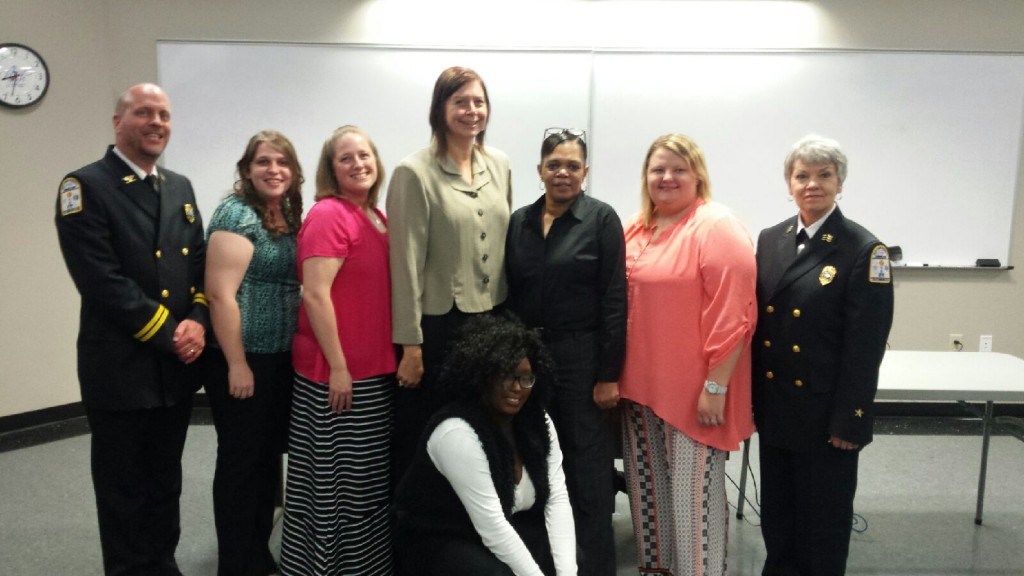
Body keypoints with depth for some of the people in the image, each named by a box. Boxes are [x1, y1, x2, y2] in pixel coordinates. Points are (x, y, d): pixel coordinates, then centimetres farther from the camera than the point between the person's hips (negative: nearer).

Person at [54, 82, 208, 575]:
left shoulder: (180, 187, 12)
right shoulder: (86, 186, -8)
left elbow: (201, 264, 9)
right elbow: (102, 281, -18)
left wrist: (197, 321, -9)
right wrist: (168, 336, -17)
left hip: (178, 367, 6)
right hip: (120, 368, -6)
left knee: (165, 483, 19)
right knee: (125, 490, 10)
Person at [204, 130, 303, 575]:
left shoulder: (289, 217, 11)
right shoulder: (237, 214, -13)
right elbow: (220, 293, -19)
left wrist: (295, 349, 15)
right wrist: (237, 364, -20)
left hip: (281, 359, 8)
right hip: (243, 360, -8)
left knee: (269, 456, 16)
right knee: (241, 461, 4)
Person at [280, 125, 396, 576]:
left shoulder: (376, 217, 11)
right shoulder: (328, 214, -14)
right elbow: (315, 295, -20)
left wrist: (389, 359, 14)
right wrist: (338, 367, -19)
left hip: (376, 369, 9)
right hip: (338, 371, -8)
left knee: (369, 476, 19)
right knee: (339, 480, 5)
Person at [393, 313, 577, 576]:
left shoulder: (538, 421, -6)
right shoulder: (457, 432, -28)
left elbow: (557, 499, -10)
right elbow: (491, 527, -29)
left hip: (505, 529, 6)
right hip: (438, 540, -6)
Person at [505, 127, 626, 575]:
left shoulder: (601, 219, -5)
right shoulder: (519, 221, 8)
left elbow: (613, 301, -9)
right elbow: (508, 295, 10)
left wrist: (609, 373, -12)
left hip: (581, 356, -4)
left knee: (587, 471, 5)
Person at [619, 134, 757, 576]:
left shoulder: (716, 227, -10)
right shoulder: (636, 230, 11)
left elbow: (731, 315, -16)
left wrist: (715, 386, -18)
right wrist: (615, 373, 12)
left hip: (693, 392, -7)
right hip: (640, 386, 7)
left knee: (692, 495, 3)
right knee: (648, 487, 18)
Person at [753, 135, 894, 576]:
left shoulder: (864, 250, -10)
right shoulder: (770, 240, 5)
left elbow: (866, 345, -13)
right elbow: (756, 324, 7)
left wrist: (848, 420, -14)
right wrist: (751, 396, 6)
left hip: (826, 412, -4)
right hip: (774, 406, 5)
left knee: (824, 516, 12)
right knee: (776, 510, 18)